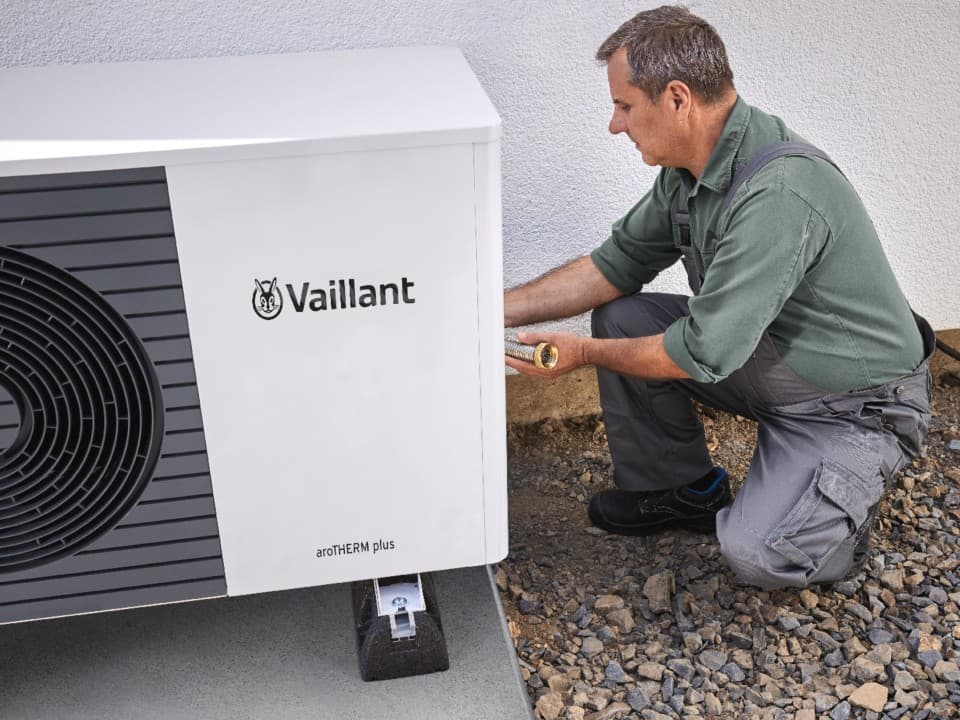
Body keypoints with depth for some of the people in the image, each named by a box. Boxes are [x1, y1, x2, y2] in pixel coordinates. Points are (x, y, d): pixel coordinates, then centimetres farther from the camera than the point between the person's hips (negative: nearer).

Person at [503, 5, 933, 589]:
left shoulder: (779, 194, -34)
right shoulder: (690, 169, -4)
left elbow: (705, 353, -31)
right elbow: (616, 265, 5)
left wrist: (585, 354, -16)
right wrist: (495, 310, -1)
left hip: (856, 405, -8)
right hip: (762, 354, 8)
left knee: (757, 554, -25)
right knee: (621, 316, -3)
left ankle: (848, 492, 9)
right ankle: (684, 490, 13)